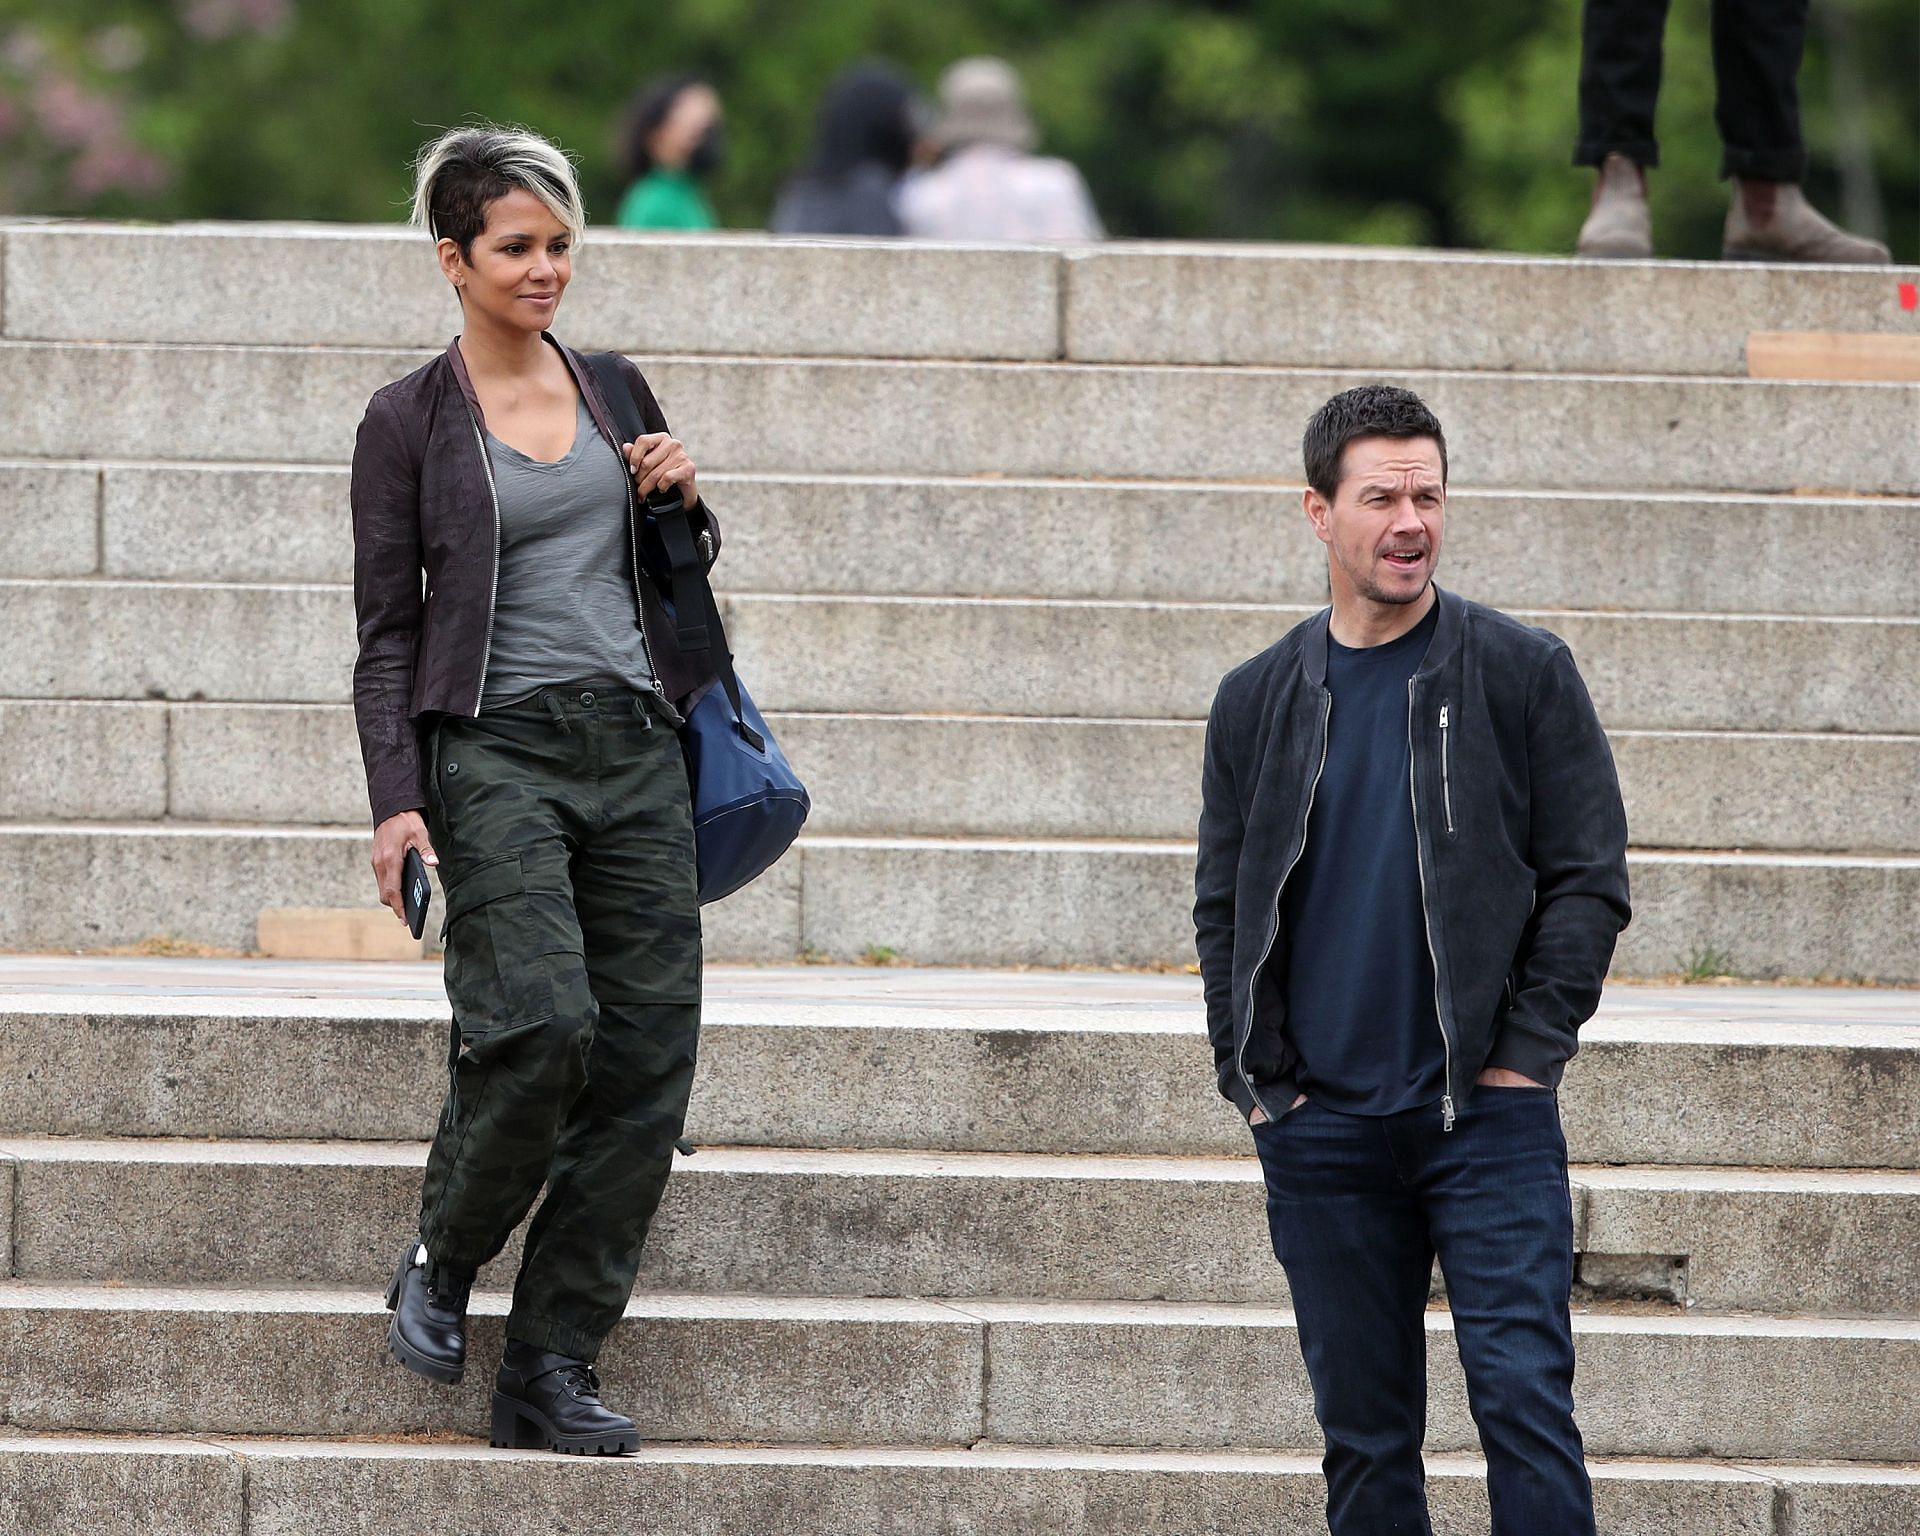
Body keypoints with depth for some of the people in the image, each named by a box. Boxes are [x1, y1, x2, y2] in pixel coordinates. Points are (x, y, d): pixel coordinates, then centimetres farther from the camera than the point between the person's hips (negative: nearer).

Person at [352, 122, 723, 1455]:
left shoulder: (615, 392, 15)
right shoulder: (410, 421, 2)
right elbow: (388, 631, 0)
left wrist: (682, 503, 3)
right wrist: (396, 802, -10)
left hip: (635, 746, 5)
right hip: (495, 749, -5)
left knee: (648, 1056, -4)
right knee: (538, 1018, -24)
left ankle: (554, 1370, 2)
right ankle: (443, 1265, 3)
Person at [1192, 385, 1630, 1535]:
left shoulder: (1523, 675, 1)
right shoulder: (1259, 702, 9)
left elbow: (1589, 879, 1)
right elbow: (1226, 908, 13)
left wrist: (1526, 1052, -7)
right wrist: (1257, 1080, 3)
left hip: (1488, 1110, -3)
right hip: (1323, 1128, 3)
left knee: (1525, 1398, -11)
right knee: (1364, 1435, 6)